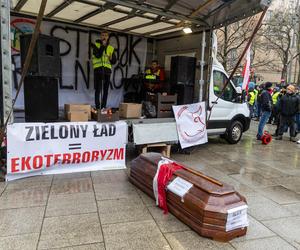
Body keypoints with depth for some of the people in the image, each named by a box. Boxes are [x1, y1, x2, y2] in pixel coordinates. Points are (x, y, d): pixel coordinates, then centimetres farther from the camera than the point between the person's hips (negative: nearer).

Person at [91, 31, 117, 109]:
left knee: (105, 90, 5)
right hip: (98, 69, -3)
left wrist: (111, 59, -8)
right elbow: (98, 55, -12)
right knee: (98, 89, -5)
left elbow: (114, 61, 14)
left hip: (107, 70, 4)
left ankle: (104, 107, 12)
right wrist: (103, 45, -12)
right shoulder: (95, 45, 6)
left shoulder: (111, 48, 15)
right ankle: (97, 107, -3)